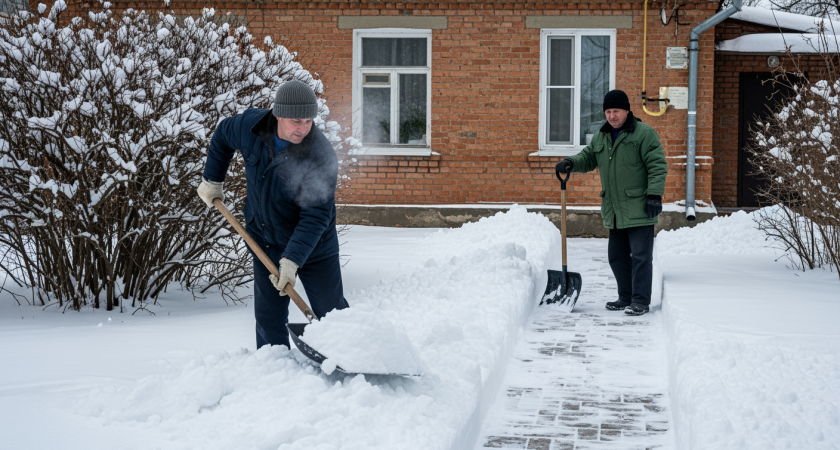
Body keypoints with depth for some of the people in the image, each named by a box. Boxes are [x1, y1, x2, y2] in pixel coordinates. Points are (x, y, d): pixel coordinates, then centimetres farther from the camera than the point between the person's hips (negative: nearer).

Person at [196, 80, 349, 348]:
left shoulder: (321, 156, -28)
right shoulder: (251, 125, -14)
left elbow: (315, 216, -29)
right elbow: (222, 136, 11)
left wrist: (292, 260, -35)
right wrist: (212, 179, 14)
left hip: (313, 246, -3)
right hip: (266, 242, 4)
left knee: (332, 314, 5)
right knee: (269, 316, 5)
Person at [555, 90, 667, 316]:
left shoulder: (644, 134, -8)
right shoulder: (601, 136, 13)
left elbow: (657, 166, -12)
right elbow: (588, 157, 21)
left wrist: (654, 195, -19)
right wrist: (570, 163, -1)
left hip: (639, 209, -8)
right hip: (615, 211, 8)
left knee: (640, 255, -5)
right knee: (617, 255, 13)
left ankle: (641, 301, -1)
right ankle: (626, 297, 24)